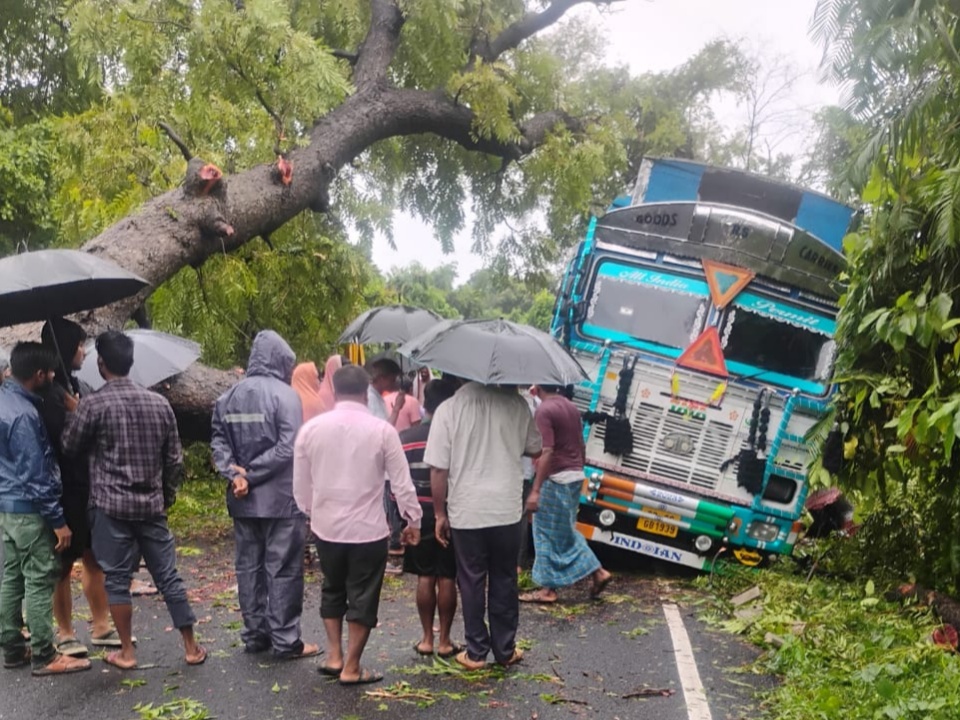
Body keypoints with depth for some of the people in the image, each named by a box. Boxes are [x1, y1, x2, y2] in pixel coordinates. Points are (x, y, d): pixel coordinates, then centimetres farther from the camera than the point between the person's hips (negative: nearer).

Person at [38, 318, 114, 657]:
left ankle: (101, 627, 24)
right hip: (66, 493, -7)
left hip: (91, 489, 7)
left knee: (95, 559, 14)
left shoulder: (81, 387, 10)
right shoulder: (48, 393, -14)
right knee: (64, 565, 5)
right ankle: (65, 634, 17)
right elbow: (63, 442, -21)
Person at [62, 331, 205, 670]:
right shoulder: (159, 403, 4)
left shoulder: (93, 404, -10)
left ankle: (126, 653, 13)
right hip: (152, 505, 4)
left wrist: (70, 414, 18)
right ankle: (191, 647, 15)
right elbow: (174, 457, 8)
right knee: (168, 576, 9)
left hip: (111, 505, -4)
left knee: (117, 580, 6)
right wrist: (168, 495, 21)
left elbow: (70, 448, 3)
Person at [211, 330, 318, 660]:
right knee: (283, 569, 0)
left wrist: (235, 474, -8)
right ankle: (286, 640, 5)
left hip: (242, 500, 6)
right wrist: (250, 473, -13)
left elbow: (219, 441, 2)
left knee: (249, 566, 13)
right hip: (281, 497, -6)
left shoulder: (229, 397, 9)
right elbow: (288, 448, -19)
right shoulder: (285, 394, -10)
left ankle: (254, 634, 20)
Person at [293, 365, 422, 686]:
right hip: (368, 529, -3)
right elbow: (401, 481, -7)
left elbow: (300, 482, 5)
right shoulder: (381, 430, -11)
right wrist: (413, 519, 6)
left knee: (332, 591, 22)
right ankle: (351, 668, 14)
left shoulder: (311, 428, -3)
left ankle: (334, 656, 22)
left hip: (326, 527, 3)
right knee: (362, 598, 8)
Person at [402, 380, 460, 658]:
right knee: (447, 578, 5)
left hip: (419, 516, 2)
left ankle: (427, 639, 15)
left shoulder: (405, 437, 0)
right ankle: (444, 641, 10)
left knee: (425, 577, 10)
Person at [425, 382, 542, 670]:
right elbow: (534, 449, 9)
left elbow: (438, 469, -9)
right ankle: (505, 649, 22)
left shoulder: (448, 409, -10)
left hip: (466, 513, -1)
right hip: (507, 512, 2)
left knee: (471, 582, 10)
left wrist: (440, 513, 1)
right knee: (504, 581, 14)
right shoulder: (516, 403, -5)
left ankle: (476, 652, 16)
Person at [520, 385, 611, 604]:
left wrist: (535, 490, -23)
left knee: (547, 533, 1)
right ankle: (597, 572, 18)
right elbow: (580, 444, 16)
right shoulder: (571, 407, 11)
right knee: (565, 532, 19)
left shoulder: (545, 410, -16)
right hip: (575, 476, 9)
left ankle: (548, 587, 7)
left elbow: (546, 452, -23)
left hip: (556, 478, -9)